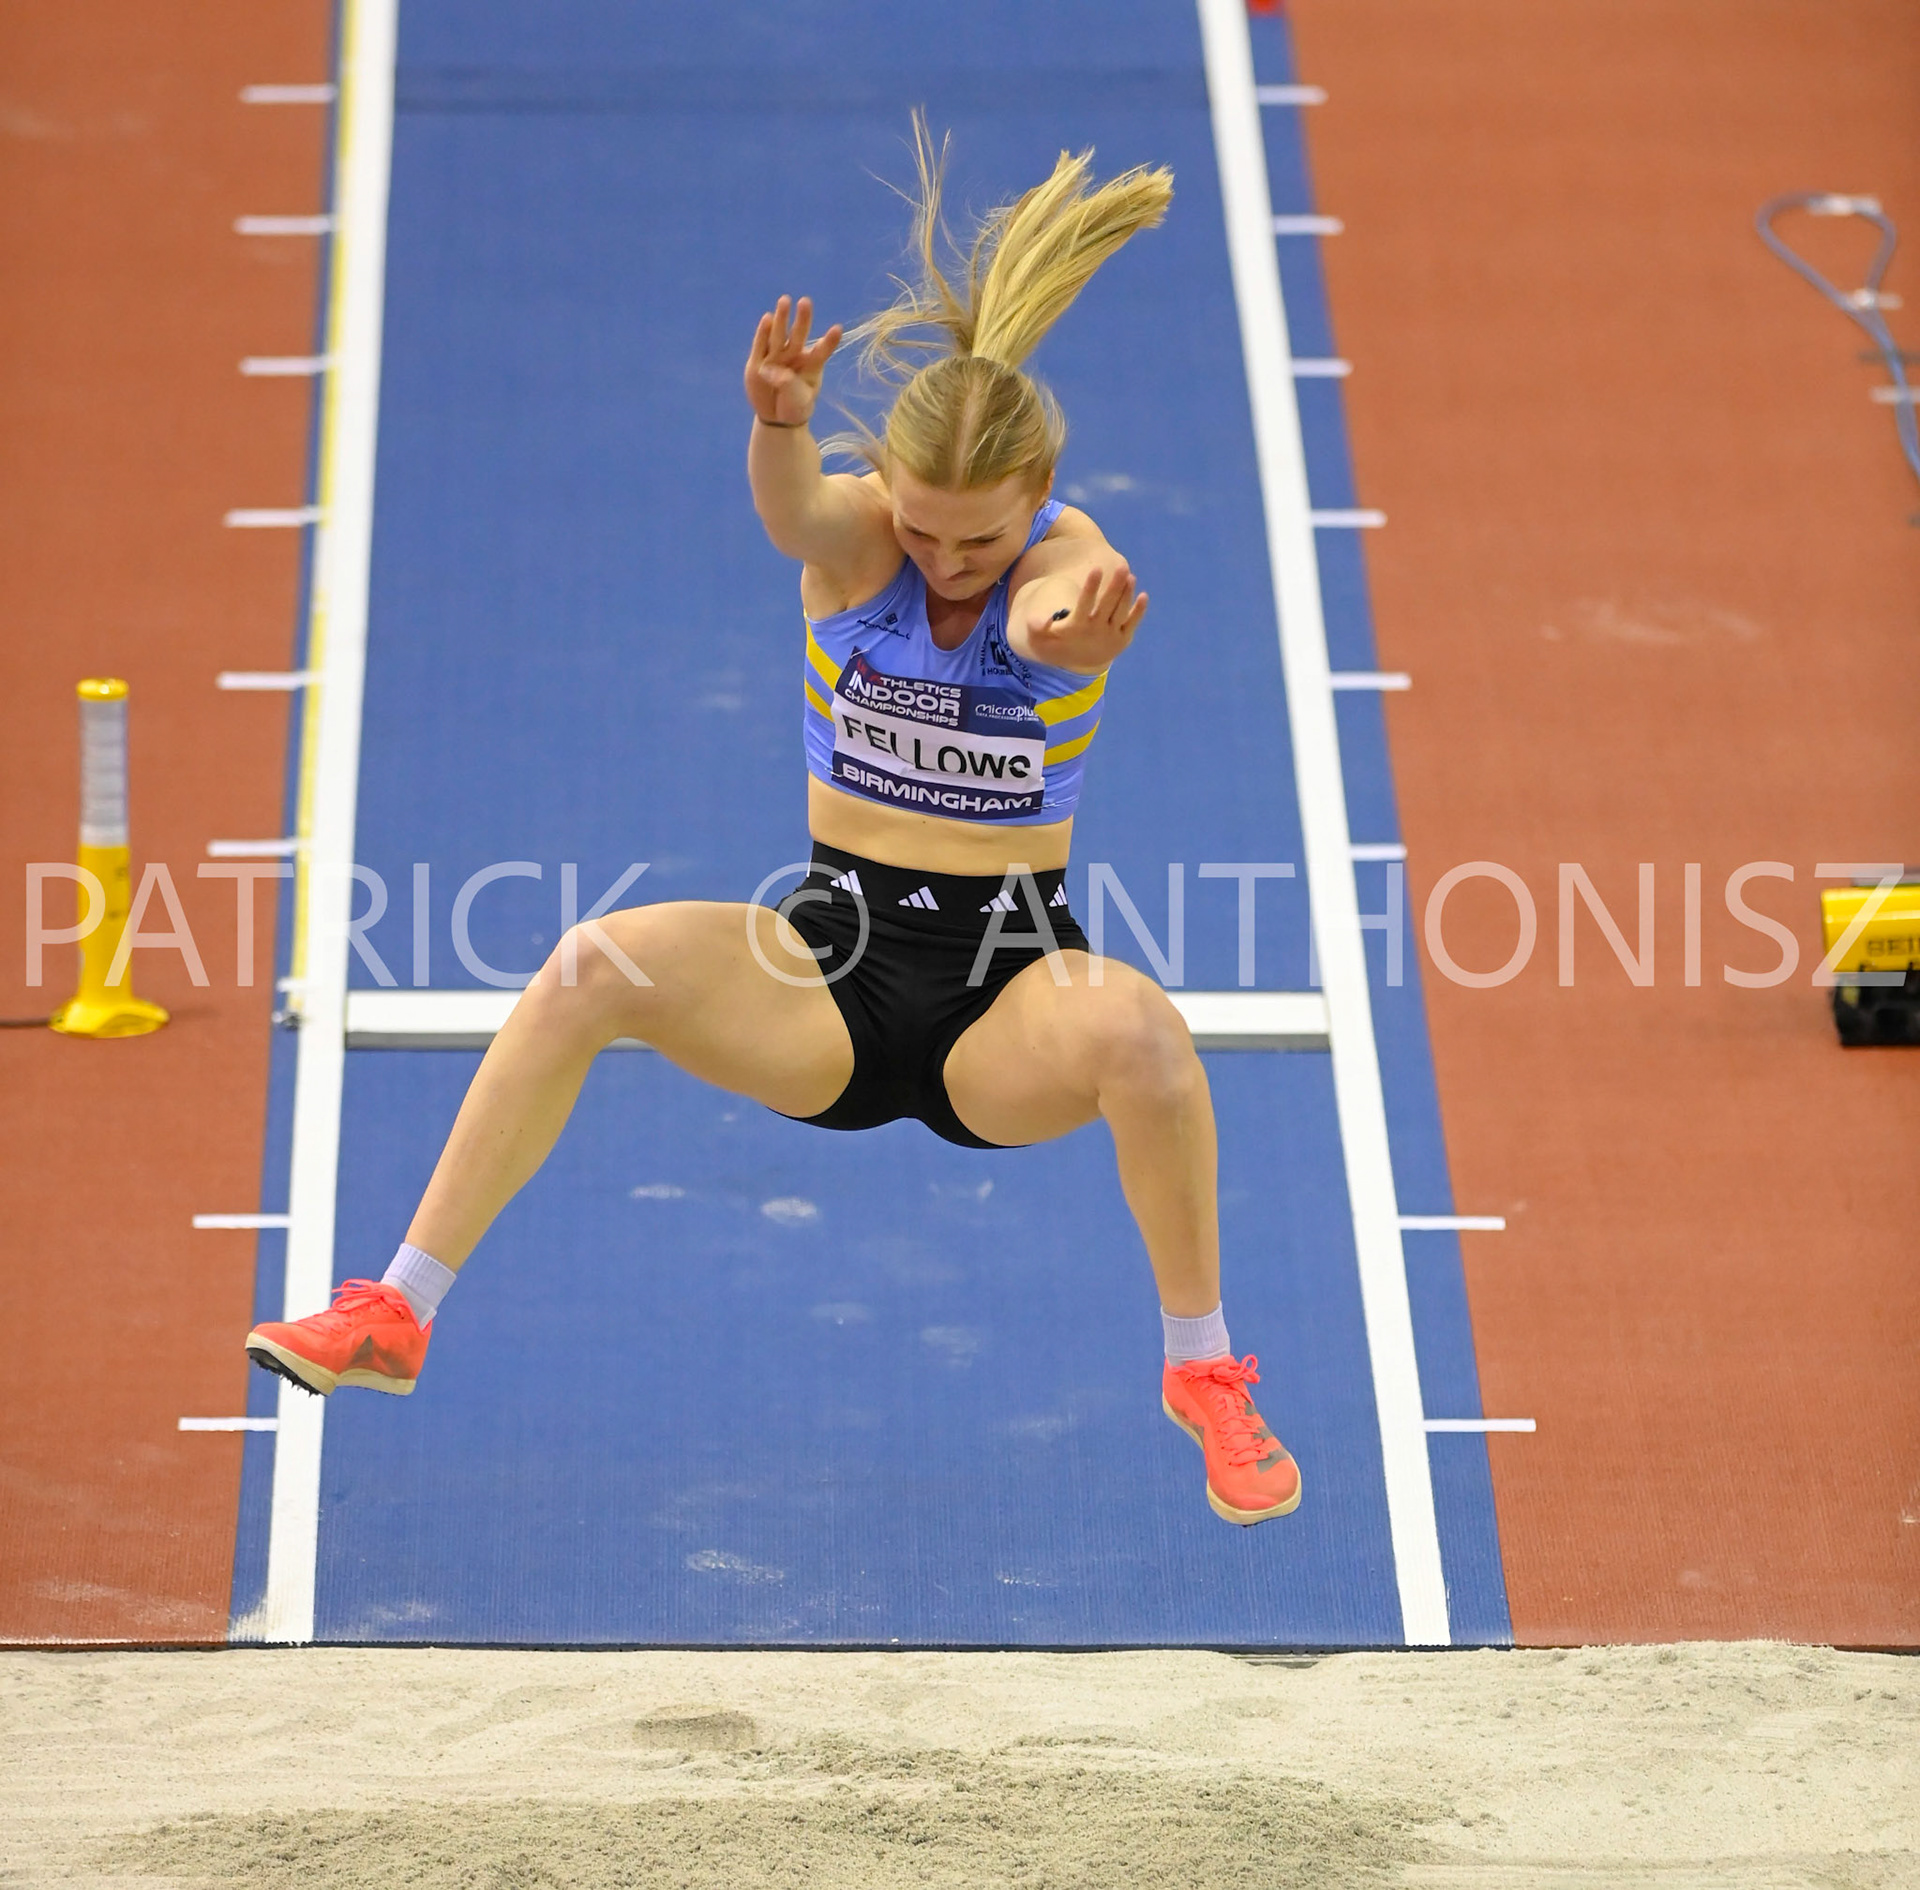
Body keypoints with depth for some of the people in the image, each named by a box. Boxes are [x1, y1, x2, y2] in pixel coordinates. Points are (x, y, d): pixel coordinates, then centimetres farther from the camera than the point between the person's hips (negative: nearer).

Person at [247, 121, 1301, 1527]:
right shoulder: (855, 530, -6)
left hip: (1012, 982, -2)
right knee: (594, 968, -25)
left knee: (1134, 1026, -37)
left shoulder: (1069, 557, -11)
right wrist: (779, 423, -56)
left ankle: (1204, 1371, -17)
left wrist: (1070, 633, -63)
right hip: (832, 956, 2)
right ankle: (398, 1315, -18)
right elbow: (793, 512, -32)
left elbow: (1042, 603, -37)